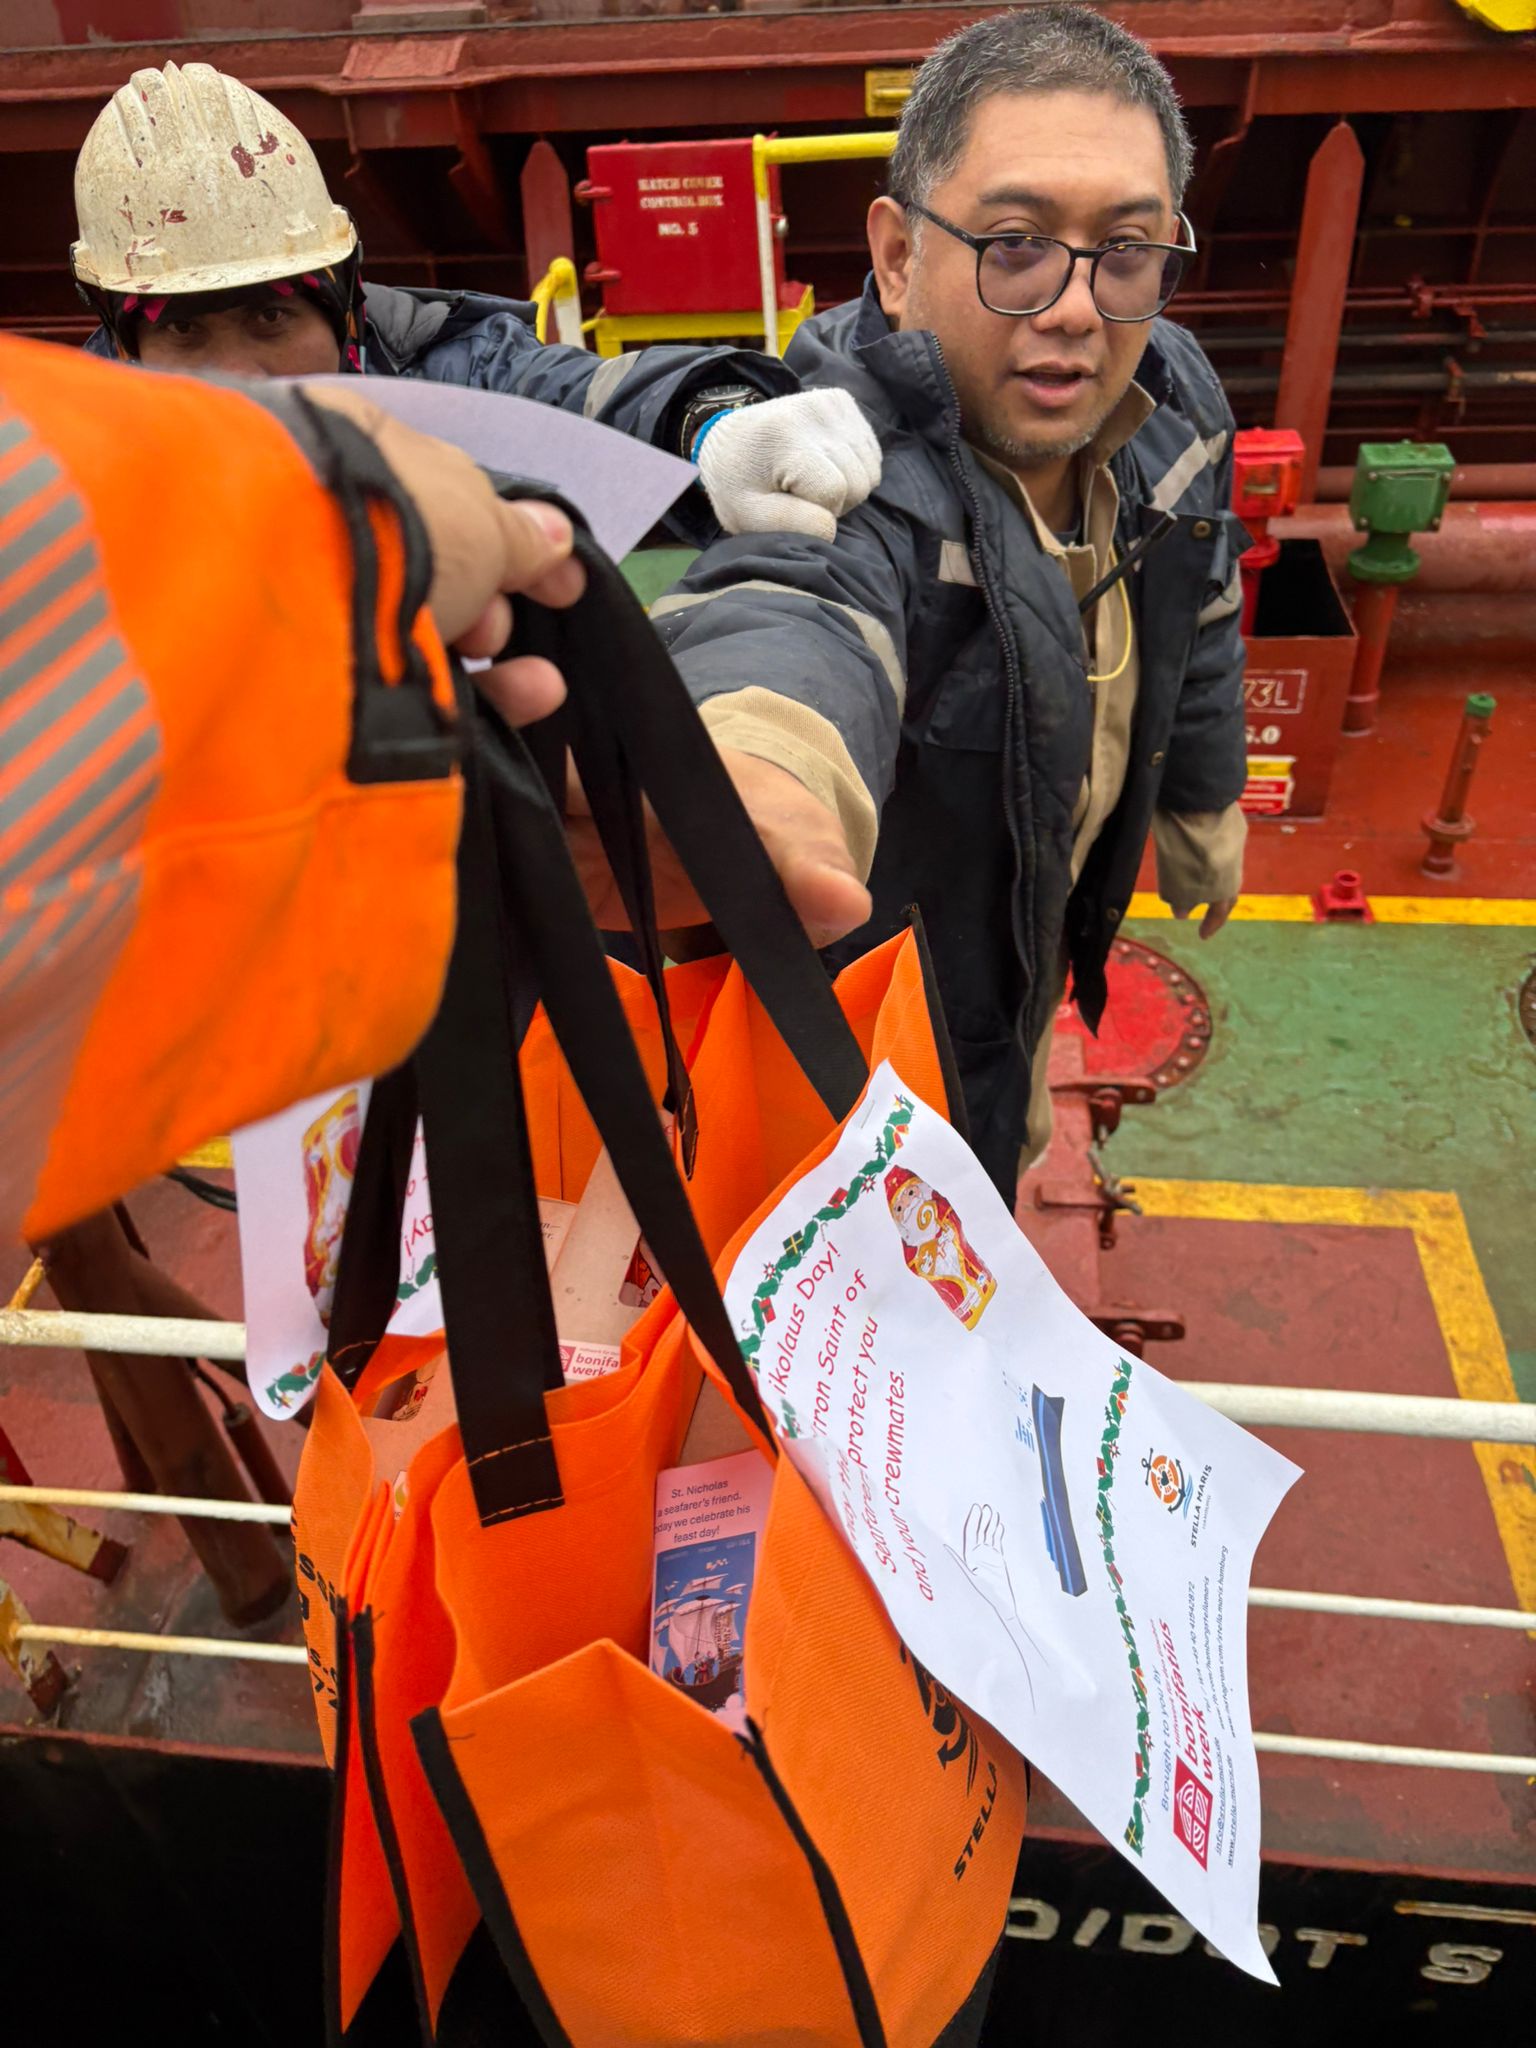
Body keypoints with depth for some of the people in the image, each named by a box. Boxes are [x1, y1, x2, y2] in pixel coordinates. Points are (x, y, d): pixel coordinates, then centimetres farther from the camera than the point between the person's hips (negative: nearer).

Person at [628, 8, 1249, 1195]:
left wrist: (1203, 826, 22)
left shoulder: (1173, 403, -11)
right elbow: (795, 611, -63)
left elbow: (1196, 638, 7)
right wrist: (743, 762, -87)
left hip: (1019, 981, 7)